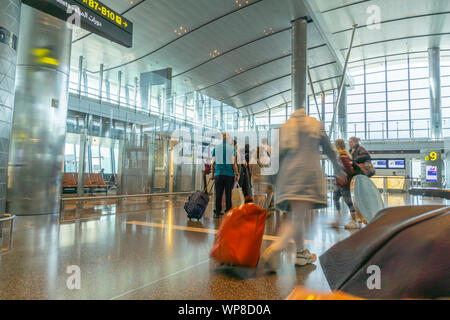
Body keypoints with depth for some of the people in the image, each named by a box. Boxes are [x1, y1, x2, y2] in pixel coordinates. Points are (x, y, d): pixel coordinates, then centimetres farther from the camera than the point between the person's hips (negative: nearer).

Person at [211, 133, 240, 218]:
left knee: (218, 194, 7)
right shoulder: (231, 148, -2)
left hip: (218, 174, 3)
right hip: (229, 174, -3)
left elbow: (214, 162, 7)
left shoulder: (216, 148, 7)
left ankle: (217, 212, 11)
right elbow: (233, 162, -6)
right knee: (228, 194, 5)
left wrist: (212, 174, 13)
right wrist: (237, 174, 0)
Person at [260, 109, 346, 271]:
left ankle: (301, 252, 19)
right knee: (298, 217, -12)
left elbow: (277, 155, 11)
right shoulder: (316, 124, 15)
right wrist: (338, 170, 34)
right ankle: (276, 248, -31)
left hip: (287, 173, 4)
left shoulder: (284, 127, 19)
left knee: (294, 215, 15)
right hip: (308, 171, -4)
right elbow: (329, 150, 18)